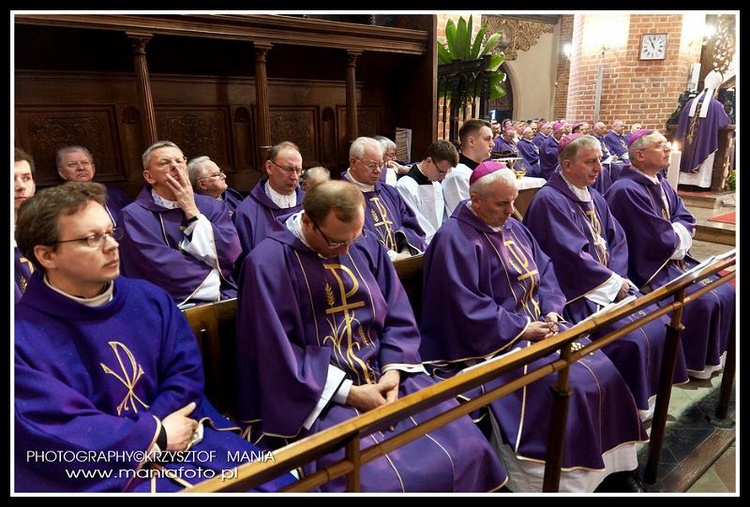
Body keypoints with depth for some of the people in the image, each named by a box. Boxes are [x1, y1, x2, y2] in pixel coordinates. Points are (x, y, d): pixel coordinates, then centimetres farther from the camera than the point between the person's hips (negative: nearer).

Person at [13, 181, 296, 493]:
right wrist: (155, 436, -12)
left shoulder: (150, 298, 4)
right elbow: (56, 434, -14)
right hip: (100, 474, -4)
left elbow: (187, 370, 1)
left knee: (279, 482, -6)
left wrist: (138, 435, -12)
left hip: (185, 441, 4)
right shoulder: (22, 338, -10)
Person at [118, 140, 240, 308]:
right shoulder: (134, 215, 0)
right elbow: (162, 268, -11)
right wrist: (216, 275, -5)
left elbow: (230, 256, -4)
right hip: (174, 305, -3)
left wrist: (192, 211, -4)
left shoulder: (213, 206, 9)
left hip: (225, 299, 4)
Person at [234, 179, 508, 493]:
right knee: (377, 481, -25)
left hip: (385, 376, 5)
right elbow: (278, 353, -15)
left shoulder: (368, 247, 4)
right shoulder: (269, 262, -13)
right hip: (317, 394, -5)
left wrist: (393, 371, -11)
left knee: (467, 449, -2)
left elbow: (398, 318, 7)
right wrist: (347, 392, -18)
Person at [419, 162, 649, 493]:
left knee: (602, 370, 0)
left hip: (535, 326, 9)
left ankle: (608, 460, 16)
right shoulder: (455, 239, -16)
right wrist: (521, 328, -19)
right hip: (493, 340, -8)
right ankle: (568, 475, -2)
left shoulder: (513, 227, 12)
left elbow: (545, 269, 13)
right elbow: (466, 308, -22)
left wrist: (551, 310, -6)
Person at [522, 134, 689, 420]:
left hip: (609, 285, 9)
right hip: (578, 294, -9)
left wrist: (617, 277, -6)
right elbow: (572, 256, -21)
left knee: (659, 325, 1)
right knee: (632, 340, -19)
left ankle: (649, 395, 20)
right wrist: (613, 283, -13)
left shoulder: (593, 197, 13)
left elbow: (618, 239, 11)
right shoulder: (549, 200, -15)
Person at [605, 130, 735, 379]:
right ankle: (693, 363, 6)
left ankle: (713, 354, 24)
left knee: (725, 292, 6)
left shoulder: (662, 184, 10)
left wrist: (673, 235, -13)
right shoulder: (626, 190, -21)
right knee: (703, 302, -17)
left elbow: (687, 219, 7)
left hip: (673, 260, 10)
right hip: (648, 270, -10)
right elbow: (659, 239, -22)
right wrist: (678, 237, -2)